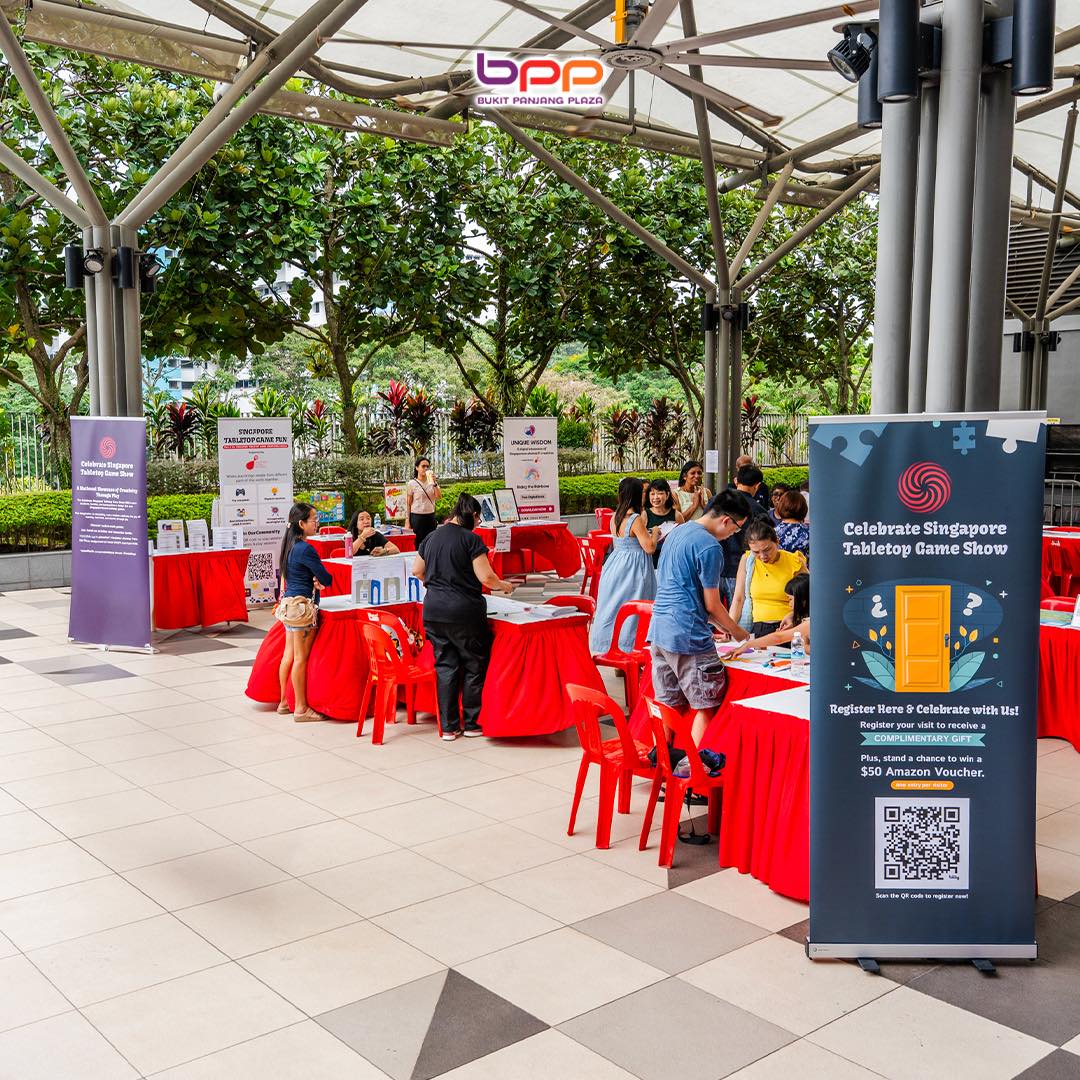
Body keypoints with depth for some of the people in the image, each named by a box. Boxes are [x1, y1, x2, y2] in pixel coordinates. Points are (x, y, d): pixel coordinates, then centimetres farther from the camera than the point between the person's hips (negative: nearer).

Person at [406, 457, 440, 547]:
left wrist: (435, 483, -13)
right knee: (418, 544, -4)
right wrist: (407, 521, -4)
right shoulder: (411, 484, -1)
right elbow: (408, 504, 0)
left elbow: (438, 497, -4)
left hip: (431, 517, 3)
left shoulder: (432, 482, 8)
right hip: (417, 517, -3)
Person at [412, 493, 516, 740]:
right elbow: (486, 577, -14)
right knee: (474, 666, 10)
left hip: (433, 610, 6)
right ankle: (471, 724, 15)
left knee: (445, 666, 11)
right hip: (464, 611, -6)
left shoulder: (431, 537, 9)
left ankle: (448, 727, 13)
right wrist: (504, 586, 5)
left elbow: (417, 571, 17)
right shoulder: (471, 539, -10)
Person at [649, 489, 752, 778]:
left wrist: (717, 623, 23)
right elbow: (712, 603, -9)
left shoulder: (677, 532, 15)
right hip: (688, 635, -9)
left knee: (667, 704, 15)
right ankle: (692, 765, 1)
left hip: (659, 630, 9)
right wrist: (737, 632, 8)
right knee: (707, 705, 2)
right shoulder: (709, 547, -14)